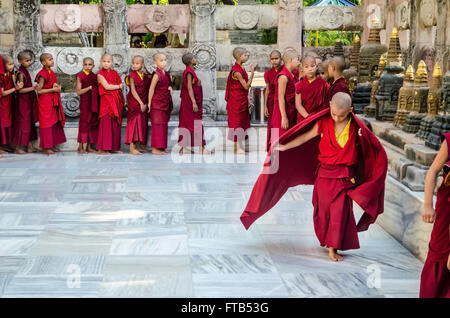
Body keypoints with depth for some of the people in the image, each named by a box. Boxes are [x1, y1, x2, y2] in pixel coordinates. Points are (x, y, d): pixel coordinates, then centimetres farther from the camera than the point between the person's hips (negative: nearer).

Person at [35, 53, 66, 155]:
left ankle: (52, 145, 18)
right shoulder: (43, 75, -15)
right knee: (46, 123, -4)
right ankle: (46, 148, 1)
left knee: (55, 122, 10)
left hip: (53, 102, 9)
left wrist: (56, 86, 2)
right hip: (45, 102, -9)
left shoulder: (51, 73, 11)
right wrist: (53, 89, -19)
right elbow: (39, 91, -18)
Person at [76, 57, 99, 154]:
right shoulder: (80, 76, -2)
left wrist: (97, 87, -4)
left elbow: (98, 88, 17)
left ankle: (89, 146, 12)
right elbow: (78, 92, -8)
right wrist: (89, 87, -15)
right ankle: (80, 147, 2)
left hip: (94, 103, 5)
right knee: (84, 122, -5)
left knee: (93, 122, 5)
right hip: (84, 103, -5)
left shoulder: (95, 76, 10)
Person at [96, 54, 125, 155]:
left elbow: (122, 87, 11)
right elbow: (106, 86, -12)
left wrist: (112, 86, -6)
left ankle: (114, 147, 9)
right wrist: (118, 86, 0)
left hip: (117, 101, 5)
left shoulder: (115, 73, 14)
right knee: (106, 123, -9)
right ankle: (103, 148, -7)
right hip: (106, 100, -5)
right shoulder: (100, 74, -1)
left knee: (116, 124, 4)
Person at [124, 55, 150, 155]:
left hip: (143, 104, 6)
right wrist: (141, 103, -18)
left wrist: (146, 103, 2)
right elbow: (133, 91, -13)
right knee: (134, 123, -9)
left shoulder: (145, 76, 10)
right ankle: (132, 148, -9)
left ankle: (139, 146, 16)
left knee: (143, 124, 8)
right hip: (134, 103, -6)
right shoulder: (132, 76, -7)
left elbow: (147, 90, 12)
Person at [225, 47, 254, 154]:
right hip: (236, 101, -9)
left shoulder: (241, 69, 10)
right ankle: (237, 148, 2)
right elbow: (246, 86, -20)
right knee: (236, 121, -3)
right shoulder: (236, 71, -19)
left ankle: (238, 146, 20)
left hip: (242, 100, 9)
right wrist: (252, 73, -23)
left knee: (242, 121, 13)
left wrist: (247, 99, 15)